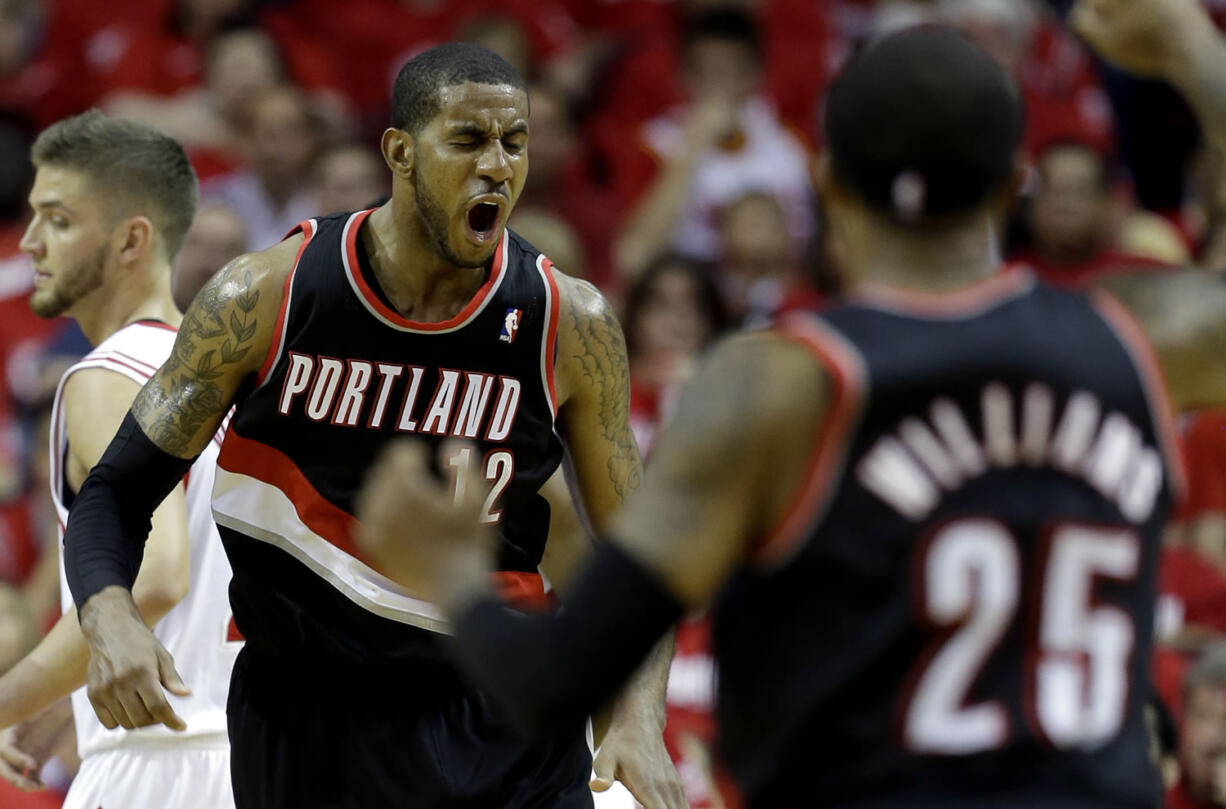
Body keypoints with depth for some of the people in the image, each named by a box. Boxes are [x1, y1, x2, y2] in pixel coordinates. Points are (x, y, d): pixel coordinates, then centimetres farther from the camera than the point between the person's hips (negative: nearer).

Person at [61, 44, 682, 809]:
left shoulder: (570, 325, -6)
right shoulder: (264, 298, -9)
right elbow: (118, 493, -2)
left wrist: (641, 720, -13)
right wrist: (112, 622, -23)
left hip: (505, 738, 0)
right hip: (305, 736, 0)